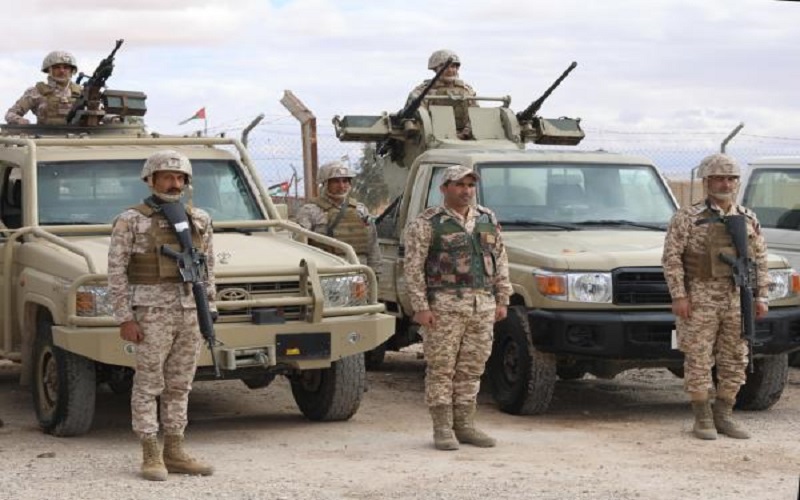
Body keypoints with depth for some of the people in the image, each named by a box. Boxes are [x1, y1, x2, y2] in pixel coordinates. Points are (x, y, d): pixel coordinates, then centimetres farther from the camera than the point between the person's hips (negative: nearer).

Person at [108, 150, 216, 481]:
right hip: (151, 314, -5)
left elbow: (207, 268, 13)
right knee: (148, 385, -1)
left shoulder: (199, 221, 8)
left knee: (179, 386, 9)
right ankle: (151, 456, 4)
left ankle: (174, 453, 15)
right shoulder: (130, 221, -6)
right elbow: (116, 273, -7)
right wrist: (124, 319, -12)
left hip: (189, 314, 5)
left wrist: (208, 310, 8)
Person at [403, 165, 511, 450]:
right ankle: (442, 430, 2)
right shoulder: (427, 224, -2)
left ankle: (465, 426, 16)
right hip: (444, 306, -5)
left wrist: (502, 299, 9)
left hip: (483, 306, 5)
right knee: (441, 369, -3)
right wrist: (420, 307, -13)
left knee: (471, 370, 8)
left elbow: (500, 261, 17)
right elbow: (413, 267, -6)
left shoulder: (488, 220, 14)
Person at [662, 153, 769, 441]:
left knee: (734, 361, 6)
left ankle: (723, 417, 17)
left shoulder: (749, 220, 10)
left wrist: (761, 296, 6)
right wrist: (678, 296, -13)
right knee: (698, 360, -1)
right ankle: (703, 419, 8)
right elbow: (671, 257, -6)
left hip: (737, 301, 4)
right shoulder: (688, 218, -3)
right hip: (700, 300, -4)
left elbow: (760, 260, 14)